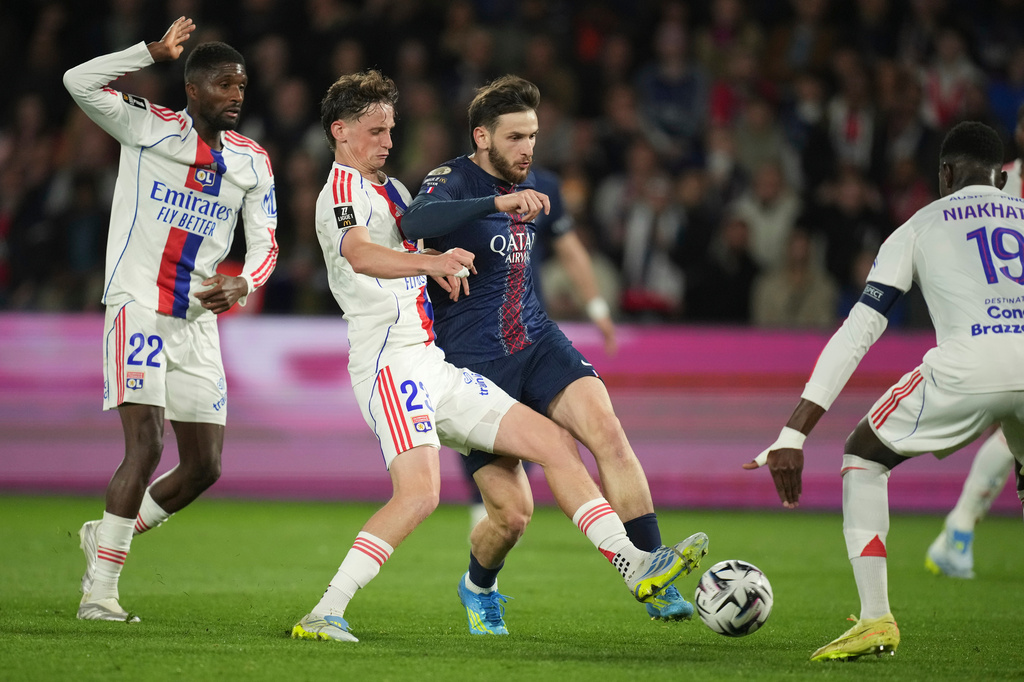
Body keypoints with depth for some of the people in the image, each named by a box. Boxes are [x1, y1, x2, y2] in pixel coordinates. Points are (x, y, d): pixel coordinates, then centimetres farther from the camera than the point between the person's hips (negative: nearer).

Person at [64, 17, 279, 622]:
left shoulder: (252, 162, 9)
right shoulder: (149, 128, -4)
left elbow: (264, 242, 8)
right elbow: (79, 82, -17)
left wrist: (243, 284, -13)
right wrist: (156, 51, -20)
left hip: (198, 320, 6)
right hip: (139, 308, -6)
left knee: (204, 467, 6)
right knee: (146, 444, -18)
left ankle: (107, 538, 29)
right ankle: (99, 591, -12)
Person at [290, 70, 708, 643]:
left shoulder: (392, 189, 23)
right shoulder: (341, 189, -6)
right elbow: (359, 255, -29)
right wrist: (428, 261, -45)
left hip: (439, 367, 9)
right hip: (393, 364, -9)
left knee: (555, 443, 4)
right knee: (419, 493, -27)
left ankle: (633, 565, 4)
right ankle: (324, 614, -24)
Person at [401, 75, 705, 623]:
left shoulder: (526, 185, 12)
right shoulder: (452, 179, -11)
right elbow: (415, 223, -36)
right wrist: (499, 202, -45)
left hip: (537, 345, 5)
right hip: (473, 365, -5)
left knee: (606, 430, -22)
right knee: (512, 511, -7)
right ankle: (478, 588, 28)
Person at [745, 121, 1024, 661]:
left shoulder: (919, 227, 21)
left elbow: (855, 335, 14)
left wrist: (792, 436, 11)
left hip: (968, 365, -3)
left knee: (864, 455, 21)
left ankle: (875, 618, 7)